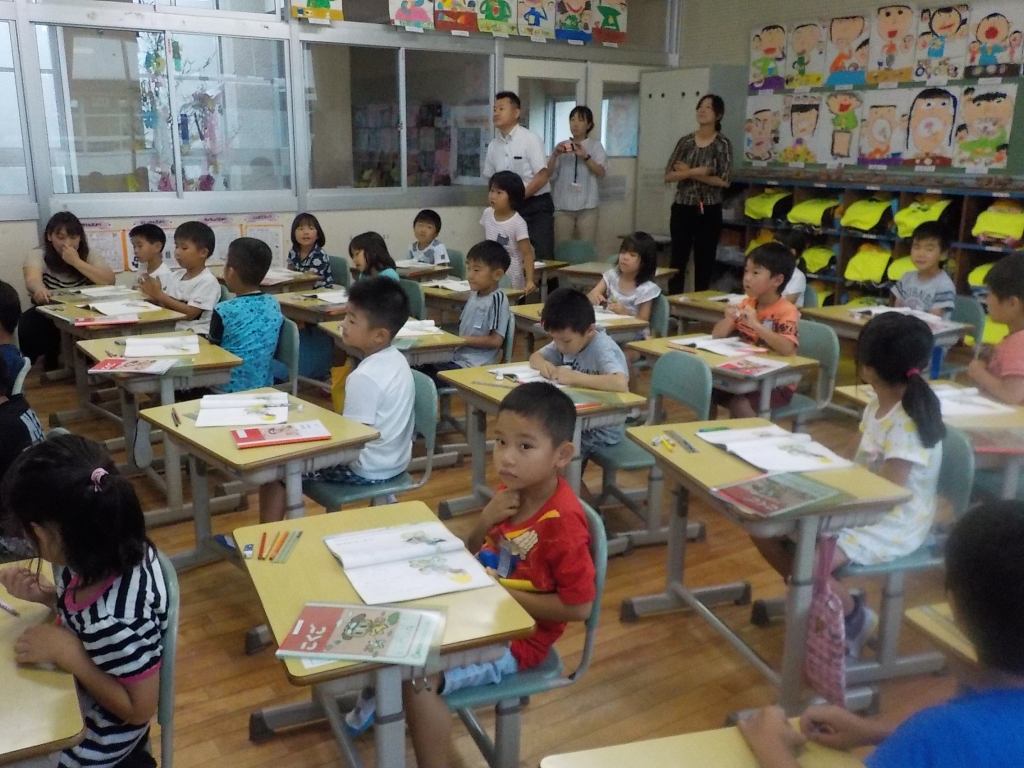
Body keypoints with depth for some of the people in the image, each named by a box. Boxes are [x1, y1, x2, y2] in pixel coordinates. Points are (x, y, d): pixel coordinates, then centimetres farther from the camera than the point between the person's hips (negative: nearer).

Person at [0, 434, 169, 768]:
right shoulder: (113, 554, -18)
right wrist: (46, 595, -12)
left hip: (94, 738, -6)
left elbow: (140, 709, -25)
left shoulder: (115, 622, -40)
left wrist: (68, 652, -29)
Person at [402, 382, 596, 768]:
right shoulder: (511, 491, -3)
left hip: (516, 637, -8)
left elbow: (579, 606, -24)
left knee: (418, 675, -22)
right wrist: (485, 521, -13)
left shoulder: (563, 522, -27)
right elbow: (473, 558, 9)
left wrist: (504, 592, -23)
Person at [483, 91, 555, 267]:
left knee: (542, 258, -7)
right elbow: (491, 179, 16)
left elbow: (542, 177, -14)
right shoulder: (493, 145, 5)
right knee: (511, 257, 6)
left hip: (536, 206, -5)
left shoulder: (530, 139, -9)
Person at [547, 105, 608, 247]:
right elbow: (548, 174, 4)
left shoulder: (595, 145, 8)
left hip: (587, 206, -1)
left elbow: (601, 173, -5)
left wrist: (585, 156, -19)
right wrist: (555, 155, -13)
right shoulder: (562, 146, 13)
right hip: (562, 206, 1)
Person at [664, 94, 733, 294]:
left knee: (704, 262, 3)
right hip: (682, 208, 3)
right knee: (678, 259, 3)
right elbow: (668, 175, 1)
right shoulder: (685, 141, 5)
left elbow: (724, 181, -12)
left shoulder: (722, 144, -3)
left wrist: (688, 173, -11)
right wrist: (693, 172, -17)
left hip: (708, 210, -2)